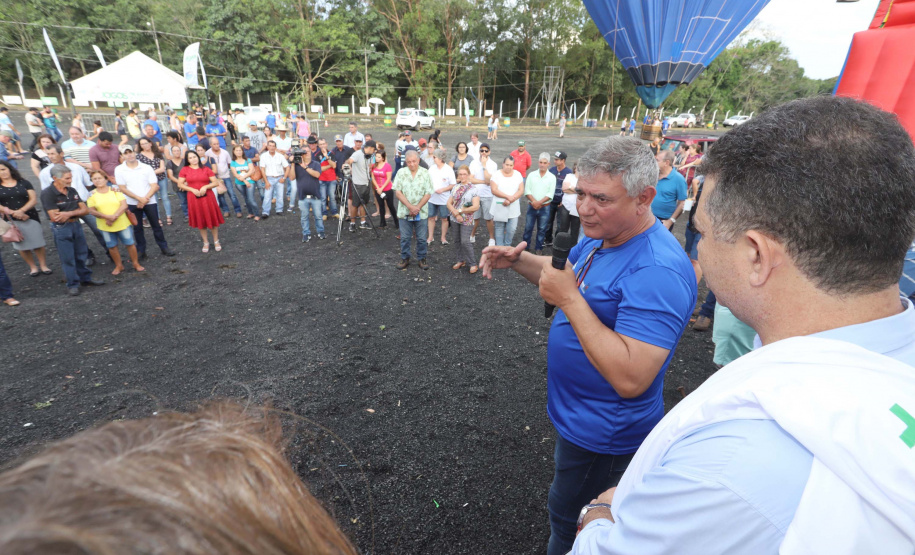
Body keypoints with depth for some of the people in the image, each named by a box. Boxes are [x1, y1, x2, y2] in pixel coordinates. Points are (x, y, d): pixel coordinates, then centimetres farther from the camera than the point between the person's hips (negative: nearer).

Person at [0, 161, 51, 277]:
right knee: (22, 245, 6)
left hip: (30, 218, -1)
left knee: (37, 243, 0)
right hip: (11, 221, 1)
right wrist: (13, 212, -14)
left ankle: (43, 265, 9)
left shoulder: (24, 183, 3)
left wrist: (21, 210, -17)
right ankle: (33, 267, 16)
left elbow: (34, 199, -5)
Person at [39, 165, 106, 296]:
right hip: (61, 229, -5)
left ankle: (86, 278, 31)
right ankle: (72, 285, 15)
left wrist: (69, 213, -17)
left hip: (76, 225, 5)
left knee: (81, 255, 16)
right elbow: (55, 217, -18)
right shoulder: (47, 194, -13)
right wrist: (76, 212, -6)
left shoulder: (72, 191, 4)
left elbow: (85, 210, 1)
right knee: (67, 258, 4)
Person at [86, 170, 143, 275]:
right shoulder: (92, 194, 1)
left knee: (130, 243, 3)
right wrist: (107, 217, -20)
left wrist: (114, 216, -19)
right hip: (105, 226, 2)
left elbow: (124, 205, -9)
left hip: (122, 224, -1)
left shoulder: (115, 190, -1)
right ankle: (119, 266, 24)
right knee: (112, 246, 10)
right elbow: (92, 210, -5)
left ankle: (136, 264, 18)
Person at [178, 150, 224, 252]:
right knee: (200, 221, 8)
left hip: (207, 197, -1)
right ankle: (206, 243, 19)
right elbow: (180, 184, 3)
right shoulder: (185, 170, 3)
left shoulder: (206, 169, 2)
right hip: (194, 198, 1)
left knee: (212, 219, 3)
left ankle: (216, 241, 18)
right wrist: (192, 189, -11)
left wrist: (205, 187, -14)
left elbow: (216, 182, 0)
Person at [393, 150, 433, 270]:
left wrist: (417, 207, -15)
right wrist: (410, 206, -15)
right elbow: (397, 192, -5)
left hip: (421, 212, -1)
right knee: (405, 238, 9)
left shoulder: (425, 173, -2)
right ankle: (405, 259, 25)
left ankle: (421, 259, 22)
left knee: (422, 238, 6)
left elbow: (428, 194, -5)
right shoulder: (401, 173, 0)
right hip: (404, 212, 1)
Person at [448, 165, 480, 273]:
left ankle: (473, 264, 0)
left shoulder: (473, 189, -6)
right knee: (457, 240, 12)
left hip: (467, 220, -5)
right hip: (455, 219, 5)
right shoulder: (455, 188, 8)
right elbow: (449, 203, 5)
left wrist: (460, 211, -12)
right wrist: (456, 214, -12)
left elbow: (475, 207, -15)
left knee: (465, 241, -11)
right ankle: (460, 261, 26)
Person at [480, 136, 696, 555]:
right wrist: (518, 260, -5)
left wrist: (570, 299, -34)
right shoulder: (601, 236, -3)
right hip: (579, 413, 9)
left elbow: (630, 378, -37)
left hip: (602, 435, -9)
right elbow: (565, 274, 14)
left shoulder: (657, 271, -33)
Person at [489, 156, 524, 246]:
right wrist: (508, 196, -19)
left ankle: (507, 246, 22)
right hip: (499, 208, -2)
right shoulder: (496, 174, -2)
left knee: (512, 229, 0)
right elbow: (494, 190, -12)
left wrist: (511, 200, -15)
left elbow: (521, 190, -1)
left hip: (513, 208, 2)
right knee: (499, 229, 5)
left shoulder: (518, 174, 6)